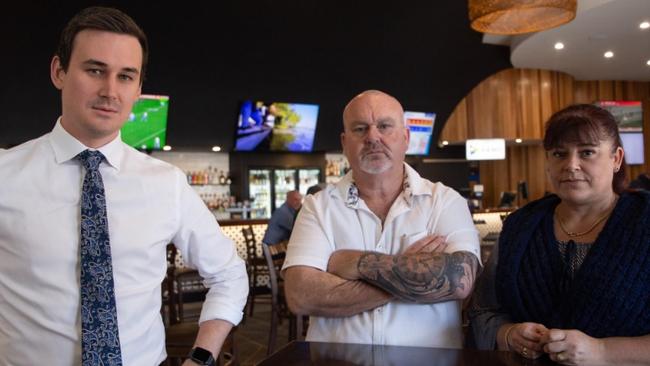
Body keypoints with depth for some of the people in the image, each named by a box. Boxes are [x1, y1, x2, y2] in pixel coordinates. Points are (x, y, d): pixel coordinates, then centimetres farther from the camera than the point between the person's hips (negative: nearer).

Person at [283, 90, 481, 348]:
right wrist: (410, 274, -12)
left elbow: (459, 279, -14)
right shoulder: (319, 206, 1)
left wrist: (359, 262, -13)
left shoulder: (445, 201, 1)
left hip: (428, 357, 0)